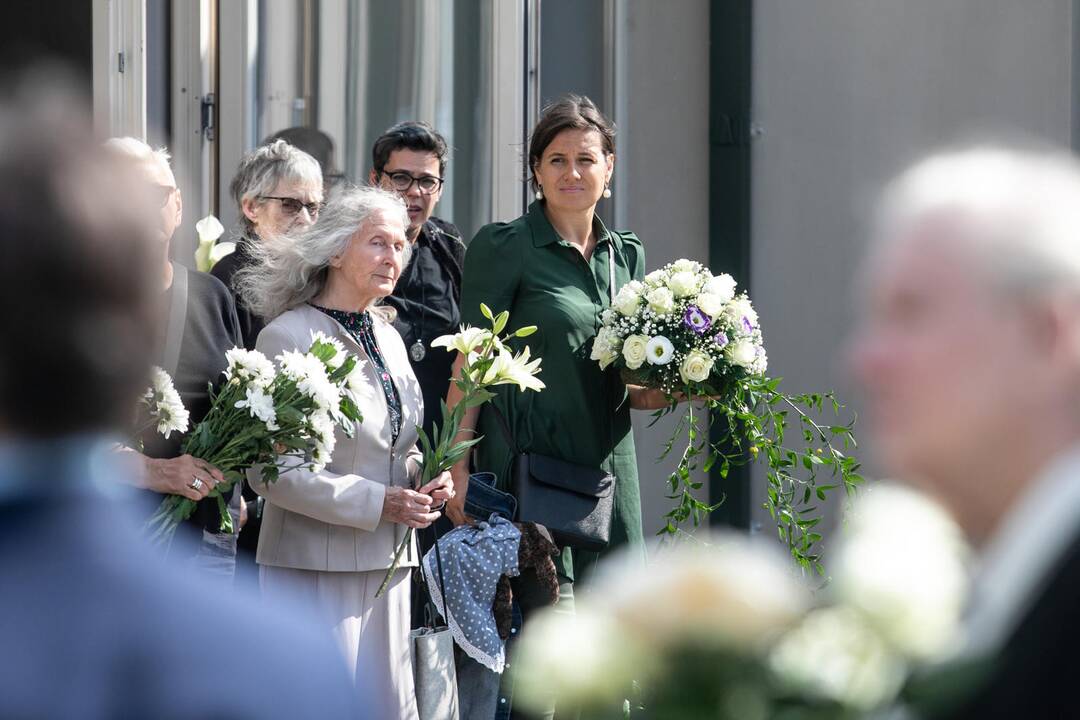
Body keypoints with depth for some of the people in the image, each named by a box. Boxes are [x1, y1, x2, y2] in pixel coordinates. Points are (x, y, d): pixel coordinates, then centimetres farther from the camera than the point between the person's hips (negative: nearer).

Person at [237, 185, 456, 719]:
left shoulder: (387, 336, 13)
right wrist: (378, 503, -17)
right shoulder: (287, 336, -10)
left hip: (387, 562, 7)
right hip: (317, 567, -7)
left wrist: (422, 481, 2)